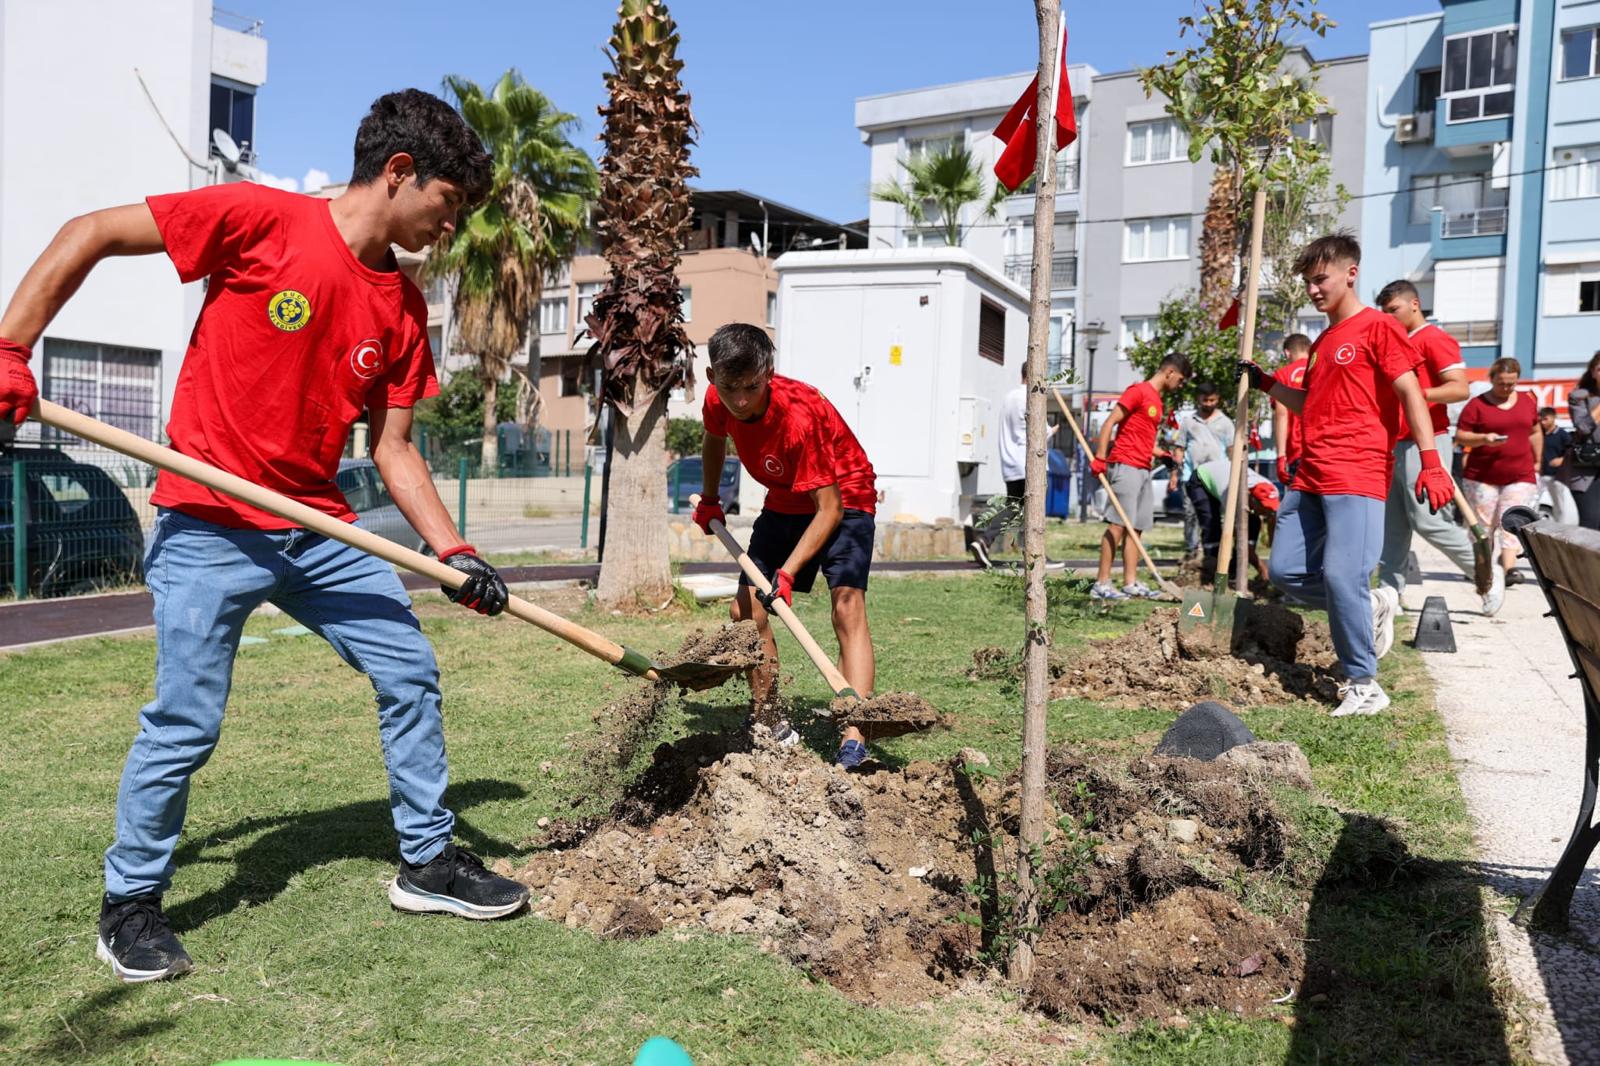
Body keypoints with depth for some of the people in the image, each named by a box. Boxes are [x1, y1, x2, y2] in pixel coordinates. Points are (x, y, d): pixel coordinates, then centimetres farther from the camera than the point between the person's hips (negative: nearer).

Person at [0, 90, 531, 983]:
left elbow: (393, 448, 6)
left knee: (411, 673, 5)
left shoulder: (404, 306, 4)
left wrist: (455, 552, -4)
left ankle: (429, 860, 21)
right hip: (210, 530, -6)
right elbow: (89, 236, -6)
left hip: (319, 528, 6)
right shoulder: (261, 219, -13)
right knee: (188, 723, -4)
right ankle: (130, 905, 20)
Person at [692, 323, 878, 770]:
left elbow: (829, 509, -32)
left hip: (843, 497, -7)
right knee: (746, 611, 0)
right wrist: (709, 500, 22)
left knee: (847, 606, -25)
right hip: (784, 502, 7)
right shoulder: (718, 400, -16)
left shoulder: (798, 415, -35)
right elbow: (714, 440, 12)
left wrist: (787, 572, -39)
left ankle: (854, 737, -32)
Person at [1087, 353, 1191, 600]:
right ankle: (1102, 583, -10)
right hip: (1125, 466, -9)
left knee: (1135, 527, 7)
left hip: (1143, 469, 9)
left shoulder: (1156, 399, 20)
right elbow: (1109, 422, -12)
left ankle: (1131, 582, 9)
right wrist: (1100, 458, -19)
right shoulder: (1138, 391, -6)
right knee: (1117, 524, -11)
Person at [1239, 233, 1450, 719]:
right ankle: (1371, 605, 23)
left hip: (1356, 480, -8)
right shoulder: (1322, 341, 21)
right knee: (1284, 570, 4)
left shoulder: (1378, 327, -3)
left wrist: (1431, 462, -18)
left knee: (1341, 575, -16)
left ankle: (1364, 685, -3)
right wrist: (1265, 383, 20)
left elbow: (1410, 392, -10)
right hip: (1310, 479, 9)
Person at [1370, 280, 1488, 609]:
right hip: (1396, 444, 9)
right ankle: (1390, 588, 6)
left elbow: (1459, 388, -17)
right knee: (1392, 523, 4)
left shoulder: (1434, 338, -7)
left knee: (1425, 519, -10)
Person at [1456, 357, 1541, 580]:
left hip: (1521, 477, 2)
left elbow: (1535, 432, 23)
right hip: (1482, 477, -2)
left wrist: (1537, 461, 22)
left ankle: (1508, 569, -18)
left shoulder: (1527, 402, 11)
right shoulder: (1477, 404, -2)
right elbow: (1460, 435, -3)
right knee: (1483, 525, 2)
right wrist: (1484, 438, -20)